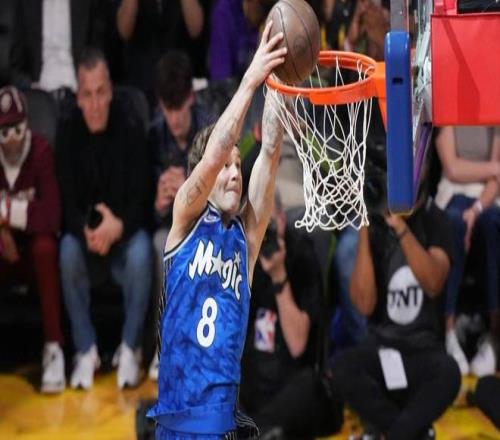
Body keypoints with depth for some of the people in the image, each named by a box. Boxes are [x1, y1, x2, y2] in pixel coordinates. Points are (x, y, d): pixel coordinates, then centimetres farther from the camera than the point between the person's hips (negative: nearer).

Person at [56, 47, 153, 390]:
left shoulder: (131, 129, -15)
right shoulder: (68, 133, -10)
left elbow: (141, 200, -14)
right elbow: (67, 203, -12)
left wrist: (118, 227, -35)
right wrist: (87, 231, -33)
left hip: (126, 231, -1)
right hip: (84, 230, 2)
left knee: (142, 251, -32)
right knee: (68, 250, -30)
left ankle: (130, 348, -13)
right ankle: (86, 351, -15)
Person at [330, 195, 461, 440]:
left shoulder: (433, 221, -2)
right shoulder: (375, 225, -3)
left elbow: (433, 284, -19)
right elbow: (365, 304, -13)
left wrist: (401, 227, -27)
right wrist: (363, 230, -17)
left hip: (423, 350, -1)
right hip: (381, 347, 1)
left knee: (448, 373, -35)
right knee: (341, 368, -31)